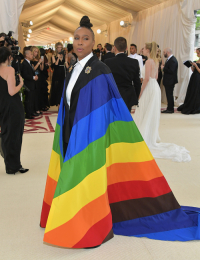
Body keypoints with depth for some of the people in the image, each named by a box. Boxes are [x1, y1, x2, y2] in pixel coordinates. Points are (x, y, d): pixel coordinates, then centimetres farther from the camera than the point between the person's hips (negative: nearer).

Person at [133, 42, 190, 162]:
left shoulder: (149, 61, -16)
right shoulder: (156, 61, 11)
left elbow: (147, 79, -20)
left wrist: (140, 93, -14)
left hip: (150, 89, -9)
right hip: (155, 87, 9)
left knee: (146, 113, -1)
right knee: (152, 114, 17)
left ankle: (146, 139, 5)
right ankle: (153, 137, 27)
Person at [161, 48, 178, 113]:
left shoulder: (173, 60, -18)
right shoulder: (169, 59, 14)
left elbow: (171, 71, -25)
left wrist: (163, 68, -16)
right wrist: (163, 67, 2)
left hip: (170, 81, -10)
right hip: (168, 81, 10)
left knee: (170, 95, -4)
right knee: (169, 95, 14)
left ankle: (170, 109, 2)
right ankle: (169, 108, 21)